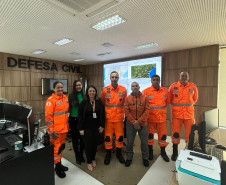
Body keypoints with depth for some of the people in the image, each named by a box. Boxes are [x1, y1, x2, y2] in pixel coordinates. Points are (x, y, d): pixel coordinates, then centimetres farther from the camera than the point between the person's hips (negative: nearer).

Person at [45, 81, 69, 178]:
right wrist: (51, 131, -16)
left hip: (64, 128, 7)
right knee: (56, 148, 9)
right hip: (56, 130, -6)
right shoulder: (51, 100, -15)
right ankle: (57, 168, 29)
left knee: (61, 147, 20)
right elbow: (48, 117, -16)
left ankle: (59, 164, 40)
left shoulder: (65, 98, 6)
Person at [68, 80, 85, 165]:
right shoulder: (71, 96, -6)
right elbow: (68, 108, -4)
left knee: (82, 137, 13)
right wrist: (68, 121, -4)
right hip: (73, 119, -1)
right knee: (75, 138, 12)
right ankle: (77, 156, 33)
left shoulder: (84, 95, -3)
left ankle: (81, 154, 36)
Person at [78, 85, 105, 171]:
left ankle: (93, 159, 39)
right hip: (87, 128, -2)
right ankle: (89, 162, 29)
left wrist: (102, 126, -1)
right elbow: (80, 116, -7)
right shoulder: (84, 102, -7)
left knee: (95, 144, 15)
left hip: (97, 127, 2)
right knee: (88, 144, 8)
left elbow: (103, 114, 2)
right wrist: (81, 128, -9)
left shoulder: (99, 102, -1)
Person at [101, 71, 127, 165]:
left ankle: (119, 153, 34)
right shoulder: (105, 90, -6)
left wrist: (120, 111, 9)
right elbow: (102, 103, 5)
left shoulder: (123, 89, -4)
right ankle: (108, 154, 32)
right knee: (108, 136, 10)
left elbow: (125, 103, 8)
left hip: (119, 117, 1)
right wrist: (107, 111, 7)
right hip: (108, 117, 0)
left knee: (119, 136, 11)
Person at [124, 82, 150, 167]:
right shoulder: (127, 98, -2)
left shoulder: (145, 97, -3)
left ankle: (145, 158, 36)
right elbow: (126, 111, -4)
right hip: (130, 124, 0)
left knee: (144, 141, 11)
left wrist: (139, 121, -12)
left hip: (142, 123, 0)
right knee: (129, 142, 10)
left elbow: (147, 111, -6)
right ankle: (129, 158, 33)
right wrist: (133, 122, -12)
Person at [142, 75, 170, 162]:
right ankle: (150, 151, 33)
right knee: (150, 134, 11)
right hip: (150, 117, -2)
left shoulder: (165, 91, 1)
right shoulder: (146, 91, -10)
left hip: (162, 117, 3)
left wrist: (160, 109, 9)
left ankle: (163, 152, 34)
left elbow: (167, 102, 14)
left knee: (163, 134, 11)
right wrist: (149, 110, 0)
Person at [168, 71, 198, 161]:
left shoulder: (193, 87, 2)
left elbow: (194, 99, 17)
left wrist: (188, 105, 13)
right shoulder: (173, 86, -3)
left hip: (189, 114, 2)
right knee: (175, 133, 6)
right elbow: (169, 99, 9)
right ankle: (175, 153, 24)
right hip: (176, 114, -1)